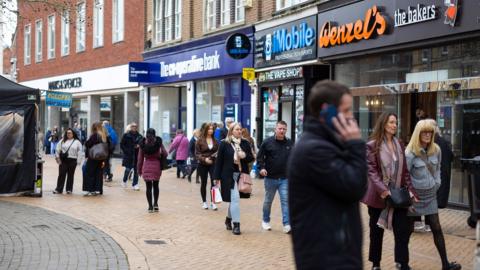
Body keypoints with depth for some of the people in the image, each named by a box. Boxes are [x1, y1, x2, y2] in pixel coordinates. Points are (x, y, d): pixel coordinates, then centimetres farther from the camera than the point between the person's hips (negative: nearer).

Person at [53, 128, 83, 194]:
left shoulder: (77, 142, 6)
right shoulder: (62, 141, 10)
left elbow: (79, 152, 2)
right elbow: (58, 150, 8)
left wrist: (78, 161, -5)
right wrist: (57, 157, -1)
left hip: (72, 161, -1)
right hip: (63, 160, 1)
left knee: (70, 175, 4)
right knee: (61, 174, -2)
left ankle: (69, 189, 12)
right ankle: (58, 189, 1)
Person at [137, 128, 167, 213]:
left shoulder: (143, 143, -1)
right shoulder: (158, 142, -3)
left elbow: (140, 157, 0)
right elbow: (165, 154, -4)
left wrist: (139, 169, 7)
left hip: (147, 166, 0)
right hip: (157, 165, 1)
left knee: (148, 187, 4)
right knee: (155, 185, 17)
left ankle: (150, 206, 5)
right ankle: (155, 204, 13)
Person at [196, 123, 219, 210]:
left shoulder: (215, 140, 3)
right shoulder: (200, 140, -4)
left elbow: (218, 151, 14)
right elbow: (197, 153, -5)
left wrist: (217, 155, -7)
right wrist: (204, 159, -18)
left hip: (213, 164, 1)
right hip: (202, 164, -1)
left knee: (214, 182, -9)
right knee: (204, 183, 9)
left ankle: (212, 202, -3)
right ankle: (204, 202, 20)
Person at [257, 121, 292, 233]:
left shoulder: (290, 143, 5)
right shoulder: (267, 142, -4)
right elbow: (260, 156, -1)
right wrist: (261, 167, -15)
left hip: (285, 179, 1)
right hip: (270, 178, -1)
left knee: (285, 201, -6)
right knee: (268, 201, 13)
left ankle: (287, 224, -6)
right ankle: (265, 221, 31)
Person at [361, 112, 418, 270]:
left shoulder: (399, 144, 10)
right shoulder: (372, 145, -6)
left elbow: (404, 170, 11)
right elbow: (371, 170, -13)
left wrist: (410, 189, 1)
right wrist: (382, 189, -25)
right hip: (378, 195, -4)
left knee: (403, 230, -3)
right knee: (376, 231, 10)